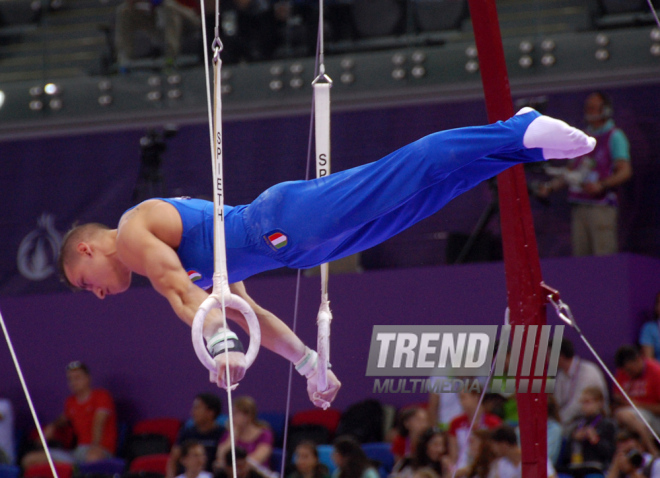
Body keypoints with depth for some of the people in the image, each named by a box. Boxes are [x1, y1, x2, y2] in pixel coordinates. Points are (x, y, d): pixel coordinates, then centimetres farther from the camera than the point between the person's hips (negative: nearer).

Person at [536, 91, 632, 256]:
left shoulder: (615, 137, 1)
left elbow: (625, 172, -9)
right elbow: (571, 172, 25)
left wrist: (601, 185, -23)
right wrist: (550, 186, 10)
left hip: (601, 207, -7)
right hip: (579, 207, 7)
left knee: (603, 259, -13)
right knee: (580, 255, 1)